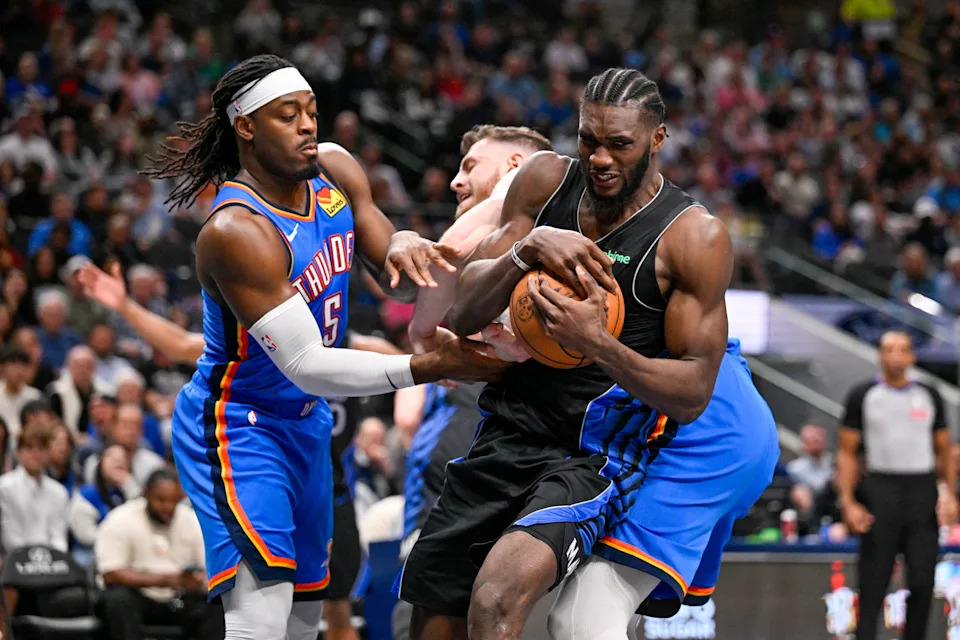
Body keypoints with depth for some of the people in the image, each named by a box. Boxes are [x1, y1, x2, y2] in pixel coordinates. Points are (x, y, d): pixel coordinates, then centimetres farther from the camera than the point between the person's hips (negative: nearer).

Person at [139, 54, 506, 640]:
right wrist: (432, 367, -35)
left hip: (304, 421, 9)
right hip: (237, 427, -9)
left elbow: (399, 284, 3)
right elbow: (307, 365, -29)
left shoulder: (335, 169, -4)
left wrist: (403, 247, -22)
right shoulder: (236, 231, -28)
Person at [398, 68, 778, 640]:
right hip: (510, 435, 6)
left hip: (599, 455, -6)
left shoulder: (695, 238, -13)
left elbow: (693, 393, -13)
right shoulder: (545, 181, 1)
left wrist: (597, 344, -29)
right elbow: (461, 315, -1)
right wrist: (526, 250, -21)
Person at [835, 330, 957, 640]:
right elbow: (847, 453, 4)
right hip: (880, 488, -2)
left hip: (923, 490, 2)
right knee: (873, 582, -3)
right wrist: (848, 502, -7)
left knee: (923, 582, -3)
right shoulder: (863, 396, 5)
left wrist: (950, 494, 1)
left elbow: (944, 450, 16)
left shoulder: (929, 397, 12)